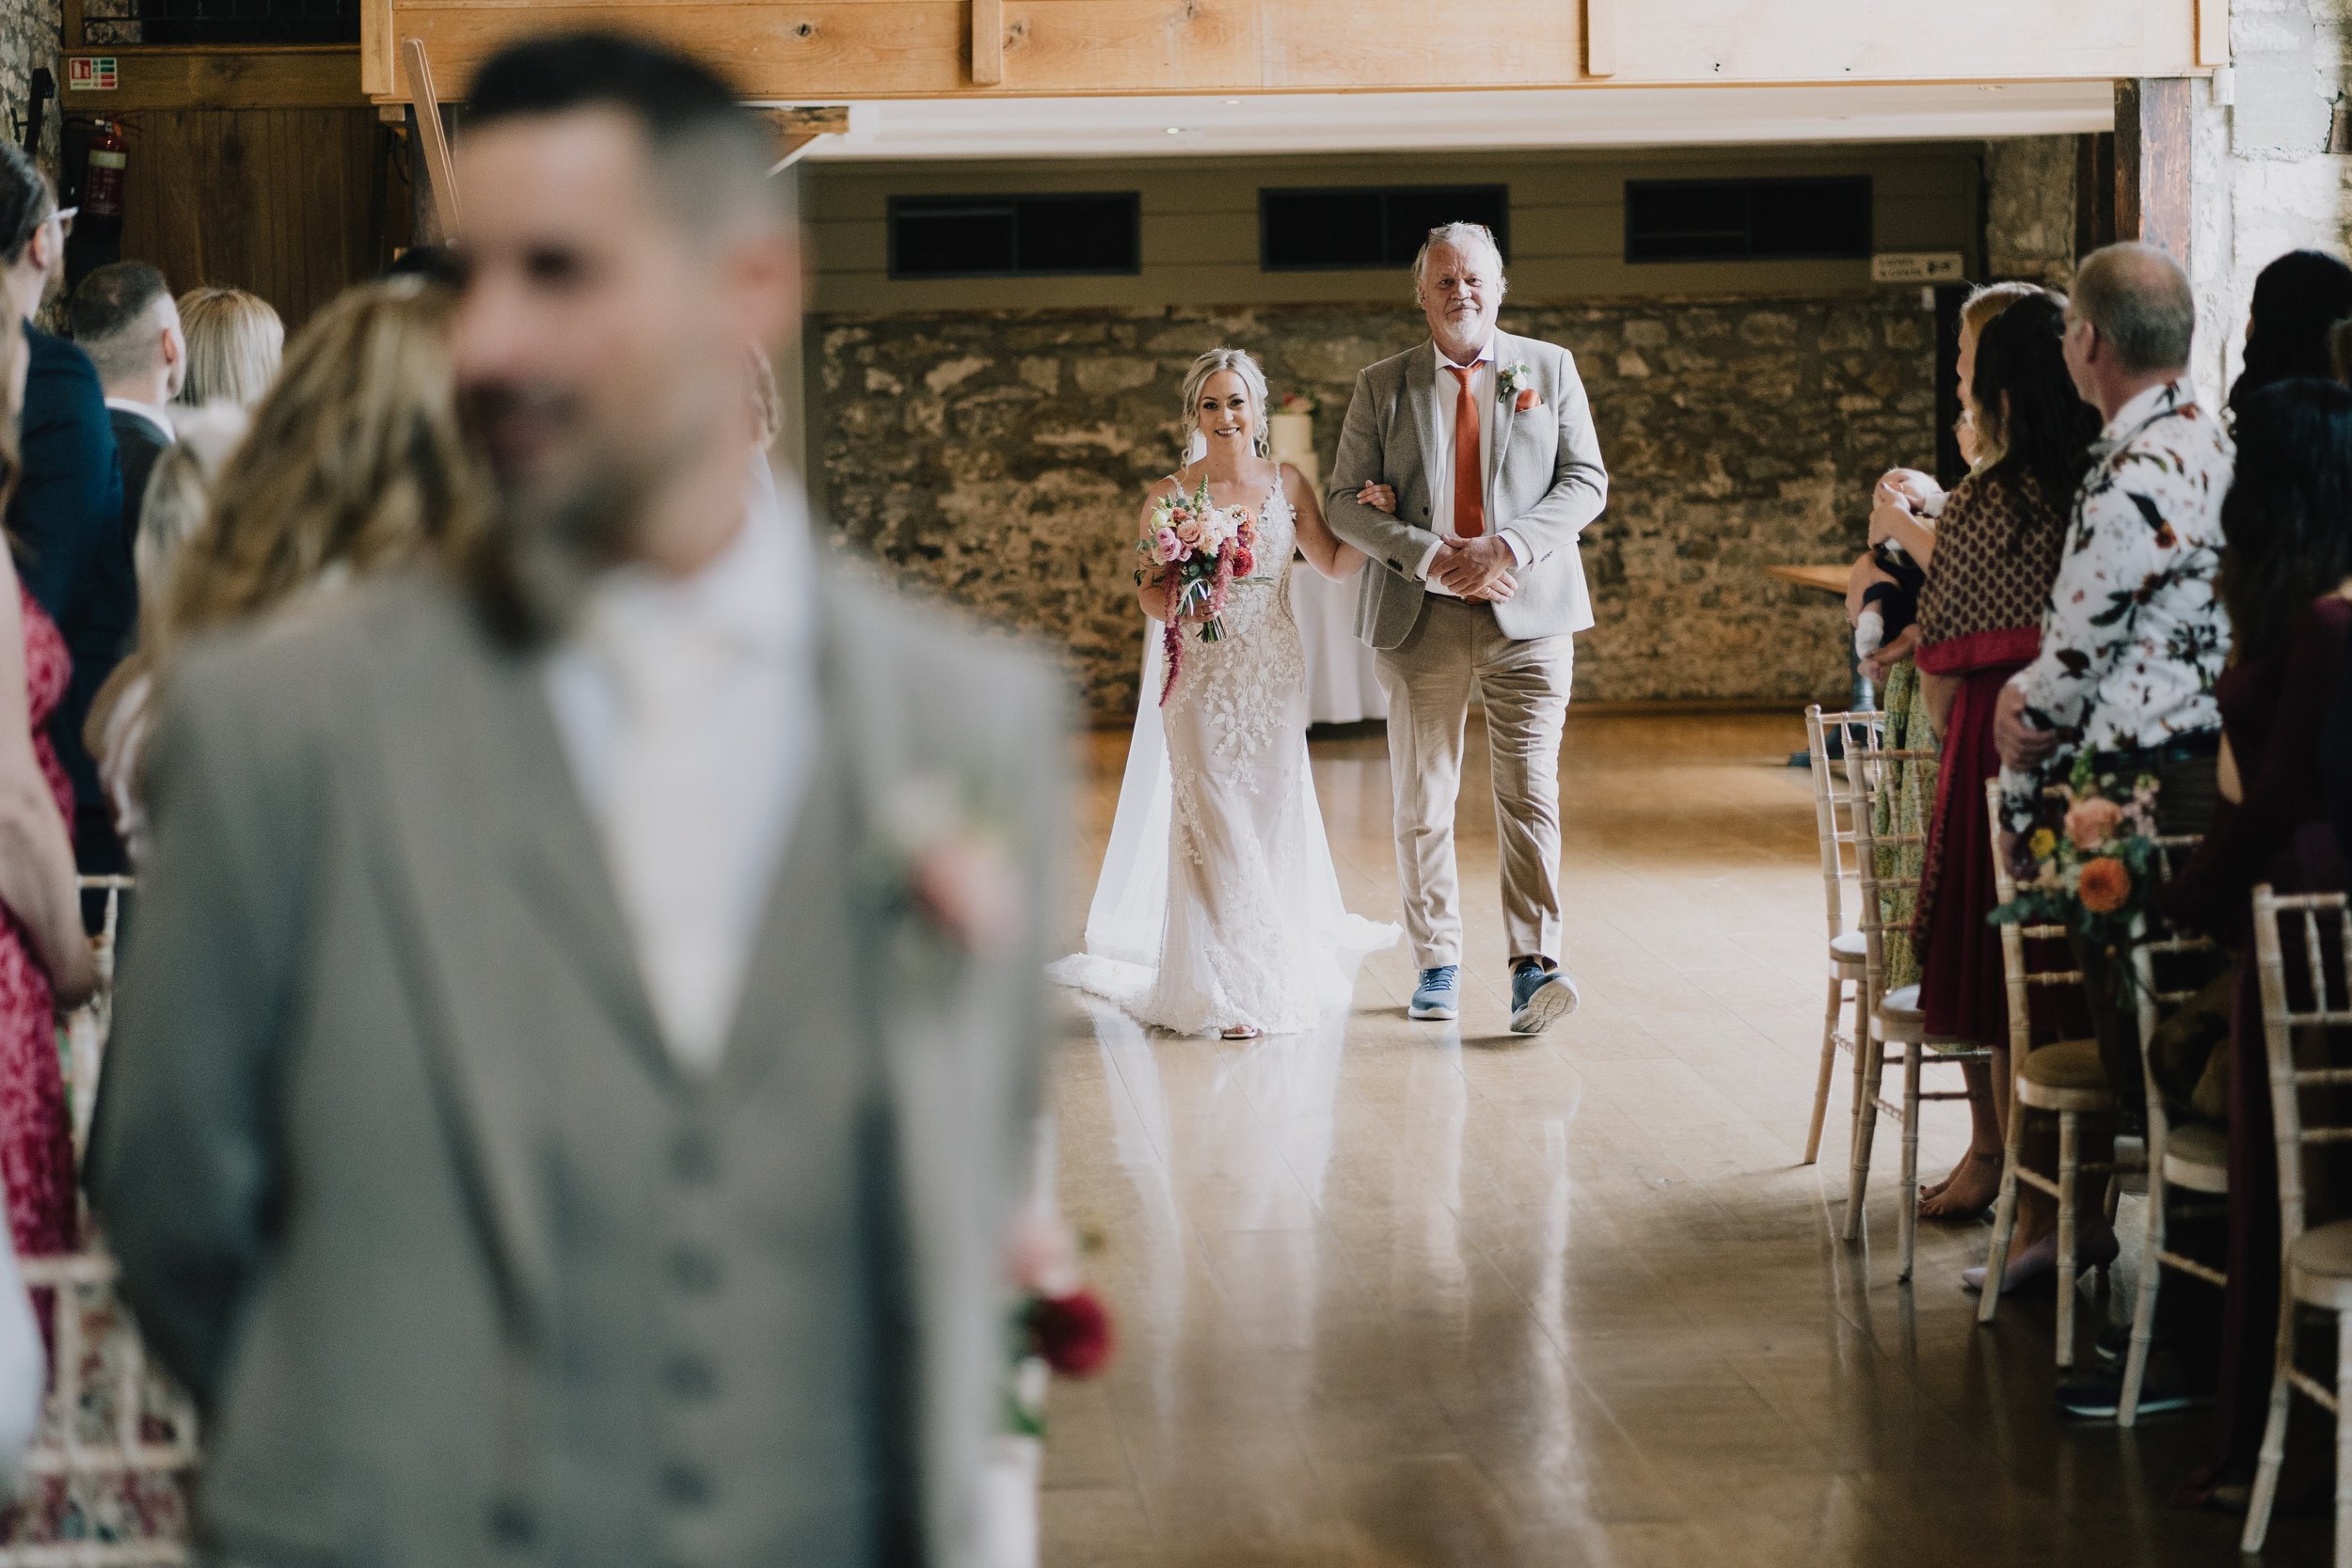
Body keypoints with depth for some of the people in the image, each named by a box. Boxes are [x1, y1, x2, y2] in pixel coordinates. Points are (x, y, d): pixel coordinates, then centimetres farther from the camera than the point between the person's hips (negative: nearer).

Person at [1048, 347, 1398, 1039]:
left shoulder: (1287, 484, 6)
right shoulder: (1170, 496, -1)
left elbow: (1334, 564, 11)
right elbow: (1151, 597, 0)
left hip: (1274, 676, 2)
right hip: (1201, 678, -2)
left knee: (1273, 816, 5)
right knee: (1214, 824, -6)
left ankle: (1279, 974, 20)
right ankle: (1228, 989, 0)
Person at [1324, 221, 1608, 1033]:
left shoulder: (1550, 368, 8)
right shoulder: (1383, 386, 7)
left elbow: (1586, 482, 3)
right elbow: (1346, 503, 3)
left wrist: (1508, 547, -13)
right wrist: (1429, 557, -13)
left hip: (1528, 610, -1)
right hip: (1420, 617, 1)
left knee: (1530, 791, -10)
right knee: (1423, 800, 7)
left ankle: (1534, 966, -13)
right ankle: (1437, 965, 18)